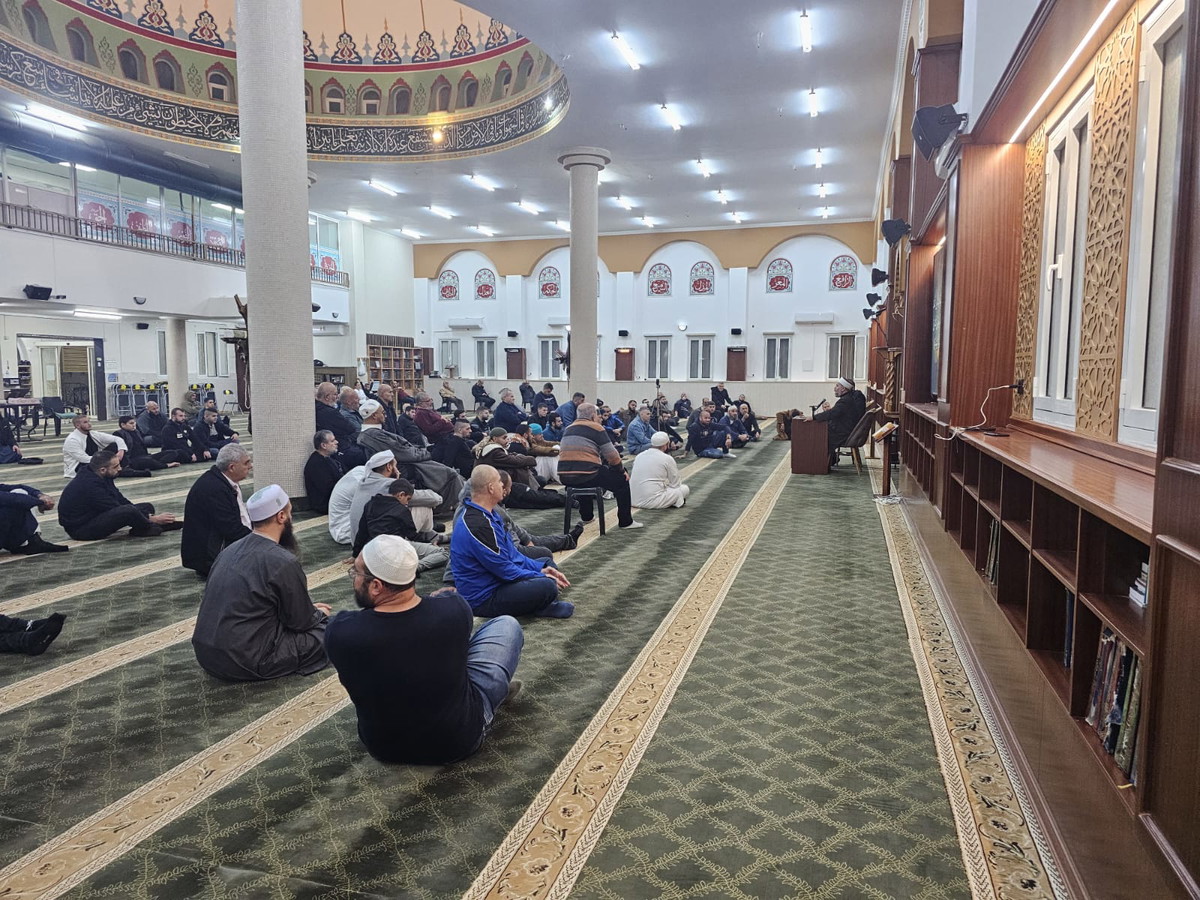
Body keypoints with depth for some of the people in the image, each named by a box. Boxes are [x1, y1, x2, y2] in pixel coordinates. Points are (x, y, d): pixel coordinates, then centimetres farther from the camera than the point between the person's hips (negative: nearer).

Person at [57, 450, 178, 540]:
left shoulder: (99, 477, 1)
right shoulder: (89, 485, -28)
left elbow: (121, 500, 6)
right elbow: (116, 510, -23)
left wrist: (147, 516, -4)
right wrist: (152, 519, -19)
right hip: (80, 529, -10)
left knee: (147, 507, 4)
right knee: (128, 511, -33)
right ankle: (150, 528, -10)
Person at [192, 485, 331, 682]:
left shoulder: (231, 549, 6)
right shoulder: (283, 562, -19)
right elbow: (301, 621, -7)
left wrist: (308, 608, 22)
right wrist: (319, 613, 15)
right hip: (245, 663, -8)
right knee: (329, 629, 3)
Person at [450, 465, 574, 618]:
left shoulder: (488, 514, 8)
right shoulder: (479, 525, -26)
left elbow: (510, 552, 14)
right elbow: (504, 569, -22)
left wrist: (540, 569, 5)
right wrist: (540, 577, -10)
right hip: (483, 600, -11)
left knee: (547, 563, 19)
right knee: (547, 586, -29)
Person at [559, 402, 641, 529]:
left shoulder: (568, 429, 17)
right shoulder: (596, 428, -2)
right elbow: (611, 454, -4)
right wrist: (622, 470, 13)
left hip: (564, 477, 7)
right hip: (586, 475, -7)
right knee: (622, 480, 12)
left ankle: (586, 516, 43)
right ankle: (625, 521, 15)